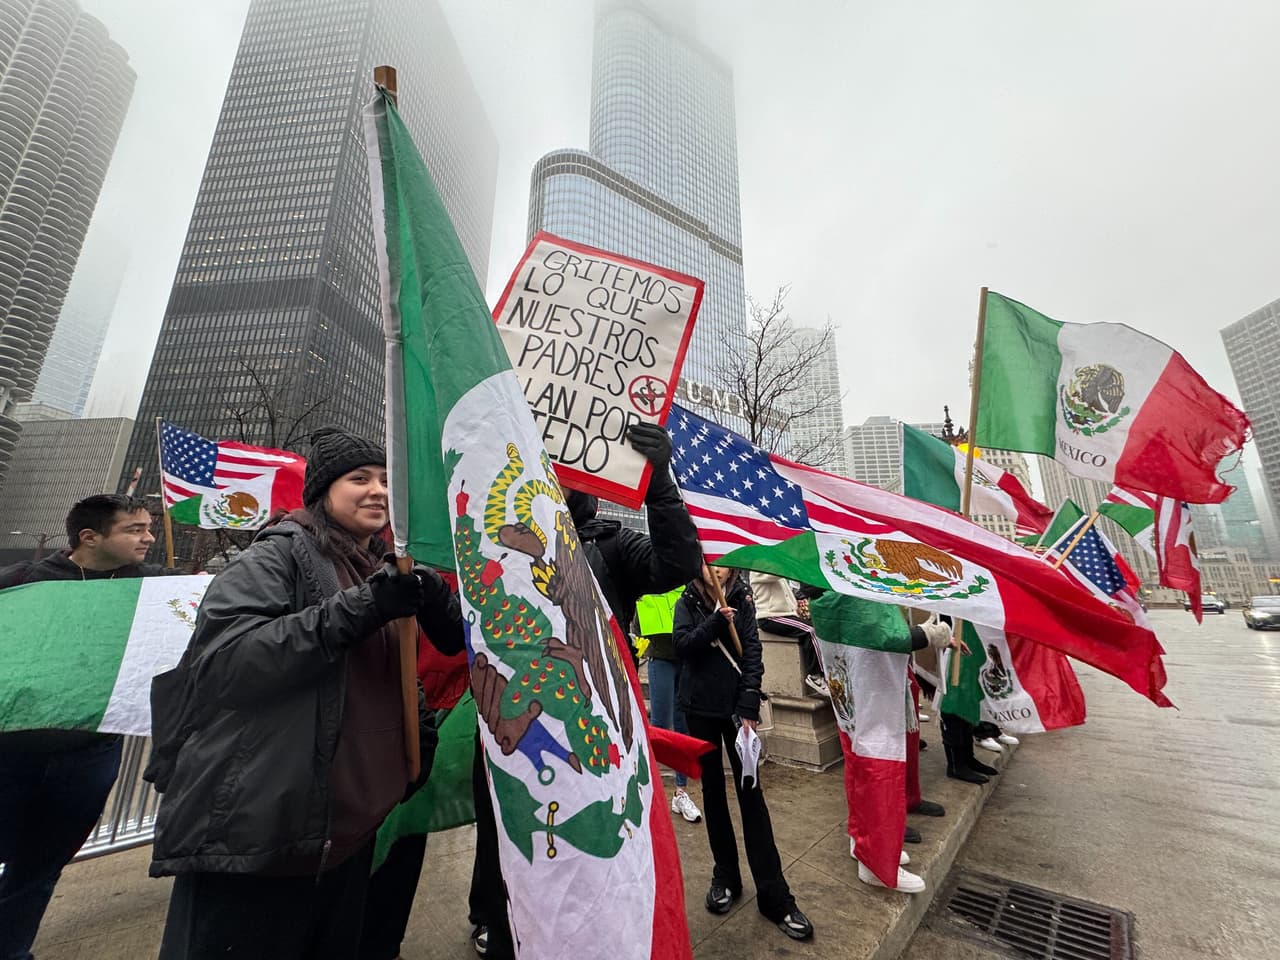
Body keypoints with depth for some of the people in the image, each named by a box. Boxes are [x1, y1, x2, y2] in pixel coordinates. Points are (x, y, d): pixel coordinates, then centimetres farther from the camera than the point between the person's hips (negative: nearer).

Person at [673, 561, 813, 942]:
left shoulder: (742, 601, 0)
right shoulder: (687, 603, 0)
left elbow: (752, 652, -5)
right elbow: (682, 644, -13)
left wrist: (749, 706, -12)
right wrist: (716, 620, -25)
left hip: (736, 706, 0)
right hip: (701, 708, 1)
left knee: (750, 792, 2)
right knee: (712, 789, 12)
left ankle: (774, 895, 11)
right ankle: (725, 875, 29)